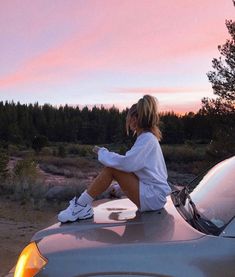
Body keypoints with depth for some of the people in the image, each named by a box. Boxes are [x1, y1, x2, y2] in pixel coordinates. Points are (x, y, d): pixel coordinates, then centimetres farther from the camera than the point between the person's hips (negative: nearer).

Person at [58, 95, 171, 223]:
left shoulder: (147, 139, -16)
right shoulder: (148, 137, 14)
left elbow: (126, 163, -27)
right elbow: (132, 163, 16)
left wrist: (102, 152, -12)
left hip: (154, 197, -9)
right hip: (154, 194, 9)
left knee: (111, 168, -17)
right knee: (111, 164, 5)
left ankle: (81, 205, -8)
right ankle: (83, 204, 4)